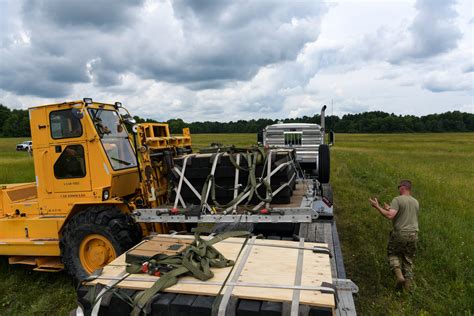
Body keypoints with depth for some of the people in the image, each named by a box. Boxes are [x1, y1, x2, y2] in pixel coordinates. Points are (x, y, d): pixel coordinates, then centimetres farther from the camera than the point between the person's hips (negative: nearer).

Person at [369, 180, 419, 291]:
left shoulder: (397, 200, -11)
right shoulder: (416, 202, 12)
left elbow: (390, 216, -23)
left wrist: (377, 207, -12)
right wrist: (390, 209, 25)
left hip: (400, 233, -5)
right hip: (413, 234, 6)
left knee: (393, 253, 14)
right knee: (408, 259, 15)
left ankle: (399, 275, -4)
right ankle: (408, 283, 18)